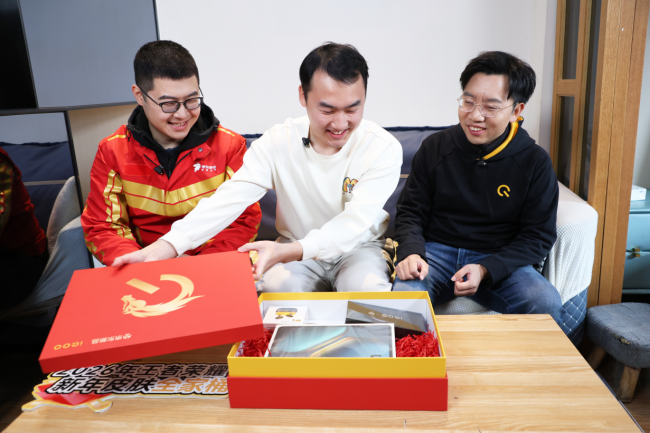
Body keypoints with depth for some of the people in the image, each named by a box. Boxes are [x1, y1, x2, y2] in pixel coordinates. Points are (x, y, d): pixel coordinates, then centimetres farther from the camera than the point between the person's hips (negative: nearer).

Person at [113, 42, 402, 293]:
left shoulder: (383, 148, -18)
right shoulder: (278, 142, -13)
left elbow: (354, 223, -28)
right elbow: (229, 199, -23)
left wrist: (289, 251, -45)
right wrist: (165, 246, -37)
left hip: (359, 248, 0)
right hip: (295, 250, 1)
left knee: (366, 288, -32)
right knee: (275, 286, -30)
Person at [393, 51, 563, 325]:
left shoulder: (535, 163, -1)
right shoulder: (435, 148, 2)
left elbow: (539, 236, 0)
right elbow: (410, 211, 7)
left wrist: (485, 269, -17)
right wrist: (410, 252, -15)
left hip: (500, 261, 1)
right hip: (436, 253, 0)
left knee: (546, 304, -28)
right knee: (402, 296, -32)